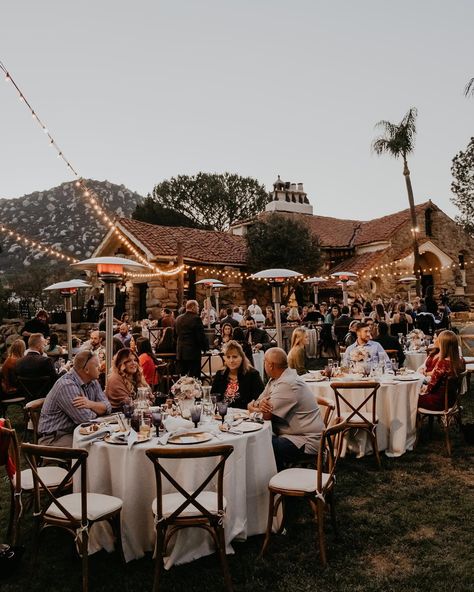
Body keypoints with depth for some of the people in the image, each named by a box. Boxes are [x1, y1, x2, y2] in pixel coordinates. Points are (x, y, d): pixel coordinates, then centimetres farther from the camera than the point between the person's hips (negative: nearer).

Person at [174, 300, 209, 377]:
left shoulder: (178, 319, 9)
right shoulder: (196, 319, -13)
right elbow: (201, 336, -15)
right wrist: (205, 347, -1)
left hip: (180, 352, 7)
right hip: (193, 352, -7)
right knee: (194, 377, -2)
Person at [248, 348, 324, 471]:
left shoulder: (288, 384, -20)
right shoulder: (274, 380, 11)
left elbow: (267, 415, -22)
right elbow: (251, 404, 10)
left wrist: (255, 406, -1)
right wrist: (257, 404, -14)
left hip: (306, 441, -9)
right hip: (291, 435, 10)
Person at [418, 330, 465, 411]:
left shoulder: (442, 363, -29)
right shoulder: (460, 361, -6)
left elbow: (432, 383, -19)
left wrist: (426, 389, 2)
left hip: (439, 402, -7)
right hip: (451, 400, 7)